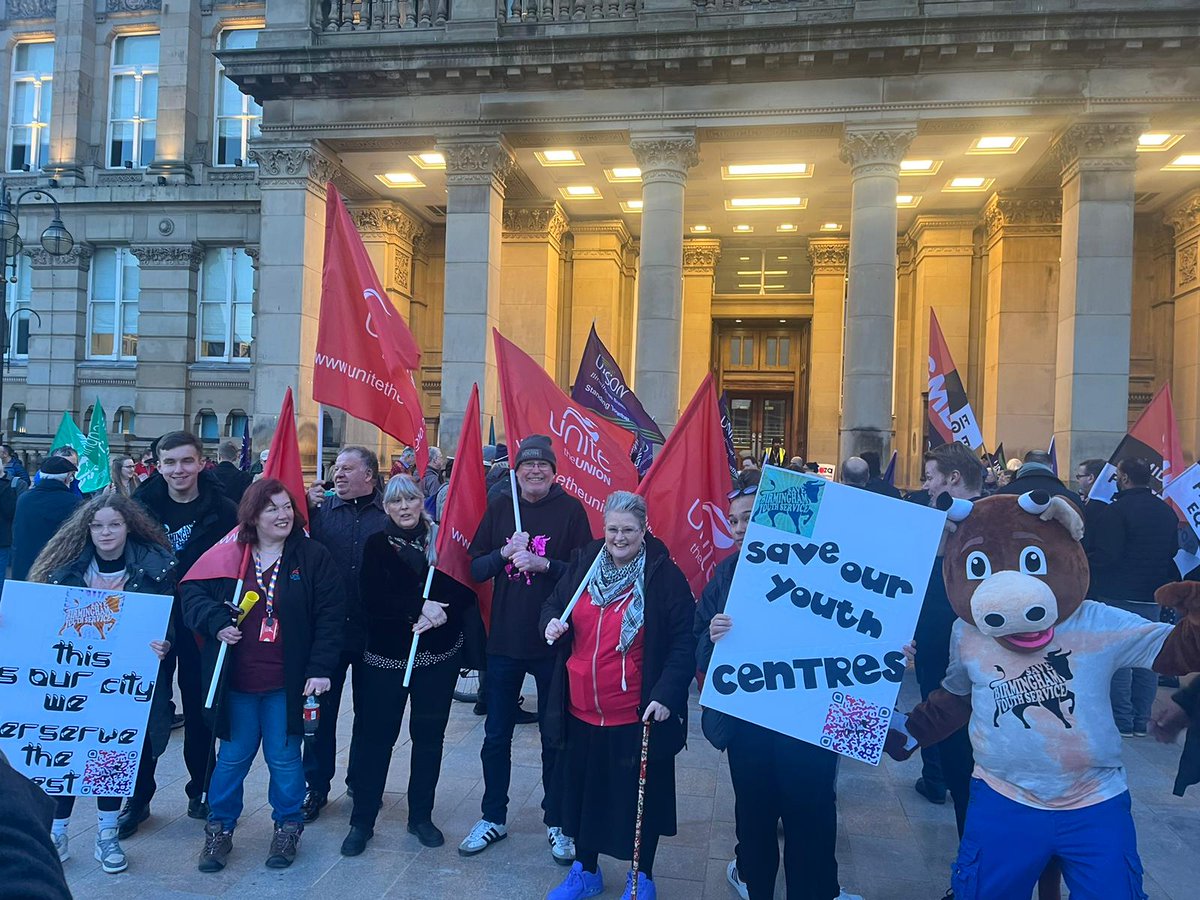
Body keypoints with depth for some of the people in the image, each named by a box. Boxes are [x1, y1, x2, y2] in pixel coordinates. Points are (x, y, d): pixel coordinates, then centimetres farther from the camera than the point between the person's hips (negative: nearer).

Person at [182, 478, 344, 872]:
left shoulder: (312, 556, -6)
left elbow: (330, 616, -8)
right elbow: (193, 592, 5)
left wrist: (320, 668, -13)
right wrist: (216, 624, -13)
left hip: (287, 682, -1)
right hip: (236, 681, 2)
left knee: (284, 759, 10)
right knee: (232, 757, 15)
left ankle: (288, 826, 31)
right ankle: (220, 827, 34)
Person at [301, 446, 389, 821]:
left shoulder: (389, 513, -1)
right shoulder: (321, 508, 5)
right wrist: (307, 509, -14)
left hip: (373, 632, -1)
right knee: (321, 709, 9)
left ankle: (362, 780, 33)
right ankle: (316, 786, 23)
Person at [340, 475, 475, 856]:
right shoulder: (376, 545, 0)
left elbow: (466, 590, -3)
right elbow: (373, 598, -13)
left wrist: (442, 609, -21)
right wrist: (419, 606, -23)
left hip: (438, 653, 2)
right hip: (386, 653, -1)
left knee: (429, 735, 10)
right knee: (375, 736, 3)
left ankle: (421, 816, 26)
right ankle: (362, 821, 20)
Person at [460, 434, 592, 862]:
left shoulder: (570, 510, -3)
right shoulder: (499, 508, 4)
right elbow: (476, 568, 3)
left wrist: (543, 563, -20)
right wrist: (505, 552, -15)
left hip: (553, 640, -2)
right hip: (503, 638, 2)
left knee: (554, 737, 10)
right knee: (496, 735, 12)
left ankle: (558, 823, 26)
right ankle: (493, 818, 30)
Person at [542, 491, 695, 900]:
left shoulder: (665, 576, -12)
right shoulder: (585, 564, 0)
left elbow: (684, 643, -11)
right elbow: (554, 603, 13)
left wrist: (666, 694, -19)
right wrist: (551, 621, -9)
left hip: (637, 717, -4)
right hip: (582, 711, 4)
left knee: (640, 797, 13)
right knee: (582, 791, 19)